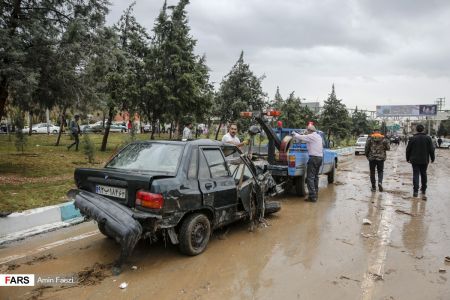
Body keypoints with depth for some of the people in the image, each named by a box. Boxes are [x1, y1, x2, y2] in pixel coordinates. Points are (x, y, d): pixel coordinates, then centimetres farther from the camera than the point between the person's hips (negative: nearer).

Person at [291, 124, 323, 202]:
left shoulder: (311, 136, -10)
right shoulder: (319, 136, 17)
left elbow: (300, 137, -8)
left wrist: (294, 133, 11)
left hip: (314, 158, -9)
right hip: (320, 157, 9)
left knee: (310, 177, -8)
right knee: (315, 176, 17)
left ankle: (312, 196, -12)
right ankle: (315, 194, 22)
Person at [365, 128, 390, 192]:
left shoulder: (370, 138, -2)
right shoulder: (384, 139, 1)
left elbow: (366, 148, -6)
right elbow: (388, 147, 0)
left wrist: (367, 155, 7)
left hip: (372, 158, -1)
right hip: (381, 158, 1)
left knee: (372, 172, 9)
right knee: (380, 171, 12)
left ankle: (373, 187, 11)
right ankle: (380, 182, -14)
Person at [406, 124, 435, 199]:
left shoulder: (412, 138, -6)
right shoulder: (428, 138, -2)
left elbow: (408, 150, -1)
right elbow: (431, 149, 1)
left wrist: (408, 158, 10)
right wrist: (432, 158, 12)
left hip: (415, 160, -2)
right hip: (424, 160, 2)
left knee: (415, 174, -1)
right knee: (423, 175, 15)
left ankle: (415, 191, -10)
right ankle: (423, 190, 27)